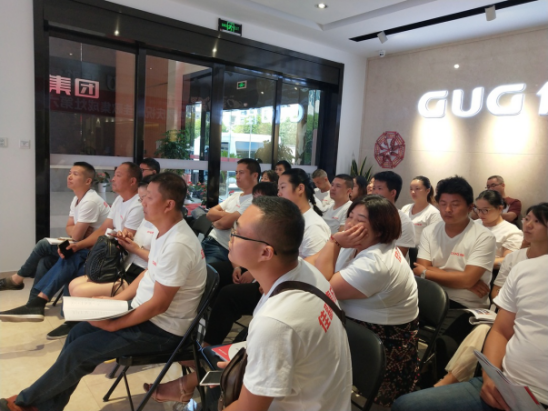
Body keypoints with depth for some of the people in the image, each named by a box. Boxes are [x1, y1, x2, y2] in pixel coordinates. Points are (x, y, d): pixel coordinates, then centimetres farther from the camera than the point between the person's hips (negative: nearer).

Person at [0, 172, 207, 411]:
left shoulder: (177, 245, -30)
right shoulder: (164, 231, 2)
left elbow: (159, 305, -25)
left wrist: (113, 325, -16)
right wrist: (114, 301, 7)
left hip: (162, 328, -9)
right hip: (145, 313, 9)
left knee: (80, 350, -6)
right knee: (78, 333, 8)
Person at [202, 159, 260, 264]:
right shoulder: (235, 195, 17)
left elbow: (224, 223, -18)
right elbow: (210, 214, 10)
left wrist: (215, 222, 4)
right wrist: (226, 214, -9)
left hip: (223, 249, -8)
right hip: (209, 241, 8)